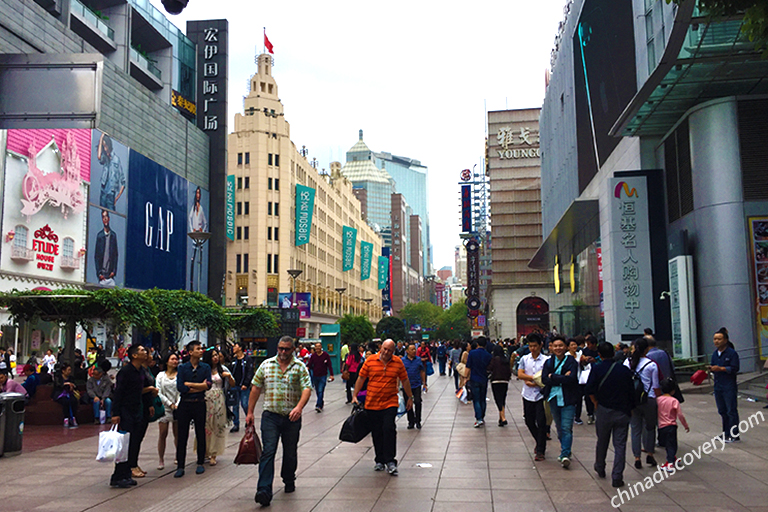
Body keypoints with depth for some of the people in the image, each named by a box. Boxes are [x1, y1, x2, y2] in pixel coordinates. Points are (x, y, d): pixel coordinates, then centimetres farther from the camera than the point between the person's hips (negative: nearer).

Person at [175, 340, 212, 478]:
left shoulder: (206, 367, 5)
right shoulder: (182, 367, 2)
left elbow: (208, 385, -9)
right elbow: (180, 387, -9)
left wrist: (189, 384, -10)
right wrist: (200, 387, -7)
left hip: (200, 404, 1)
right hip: (185, 404, -1)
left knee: (200, 434, 7)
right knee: (182, 435, 1)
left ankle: (200, 463, 20)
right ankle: (180, 466, 8)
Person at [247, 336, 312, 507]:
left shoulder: (300, 367, 2)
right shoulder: (266, 365, 6)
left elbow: (307, 389, -9)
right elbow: (255, 388, 9)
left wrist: (299, 407, -26)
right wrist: (250, 412, 6)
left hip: (292, 417, 0)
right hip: (270, 416, 0)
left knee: (290, 453, 12)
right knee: (268, 451, -10)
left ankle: (289, 481, 35)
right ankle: (264, 491, -14)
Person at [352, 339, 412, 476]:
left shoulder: (398, 362, 1)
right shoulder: (370, 360, -2)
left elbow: (405, 380, 12)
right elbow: (361, 378, 5)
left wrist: (410, 398, 16)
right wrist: (355, 395, 3)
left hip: (390, 403, -1)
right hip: (372, 404, 1)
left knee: (389, 429, -13)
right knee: (376, 433, 8)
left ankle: (390, 461, -6)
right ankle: (380, 461, 21)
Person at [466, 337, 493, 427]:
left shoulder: (472, 353, -8)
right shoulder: (488, 355, -2)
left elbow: (468, 367, -7)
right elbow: (489, 369, 6)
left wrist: (467, 377, 2)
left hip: (474, 380, -3)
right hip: (484, 380, 3)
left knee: (476, 400, -1)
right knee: (482, 400, 14)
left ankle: (479, 419, -12)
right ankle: (482, 418, 20)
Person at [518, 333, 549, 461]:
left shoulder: (545, 360, -3)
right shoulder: (524, 359, 7)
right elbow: (520, 374, -4)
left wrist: (534, 383, -18)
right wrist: (534, 377, -14)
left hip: (540, 394, -4)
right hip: (528, 395, 4)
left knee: (541, 422, -6)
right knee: (529, 421, 12)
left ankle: (540, 451, 2)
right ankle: (539, 442, 35)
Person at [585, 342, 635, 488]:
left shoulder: (597, 369, -8)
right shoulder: (625, 370, -1)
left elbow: (589, 390, -16)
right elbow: (631, 392, 3)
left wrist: (596, 403, 0)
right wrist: (630, 408, 13)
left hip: (604, 410, -1)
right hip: (623, 412, 1)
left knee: (602, 441, 17)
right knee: (620, 445, 3)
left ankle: (600, 468, 36)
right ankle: (617, 477, -1)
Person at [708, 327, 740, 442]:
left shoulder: (732, 353, -9)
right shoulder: (715, 354, 12)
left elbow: (735, 368, -14)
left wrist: (721, 369, -22)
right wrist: (711, 368, -3)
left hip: (729, 386, -7)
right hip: (718, 385, 7)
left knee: (731, 411, -4)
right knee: (722, 411, 13)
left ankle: (734, 436, 2)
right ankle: (726, 434, 23)